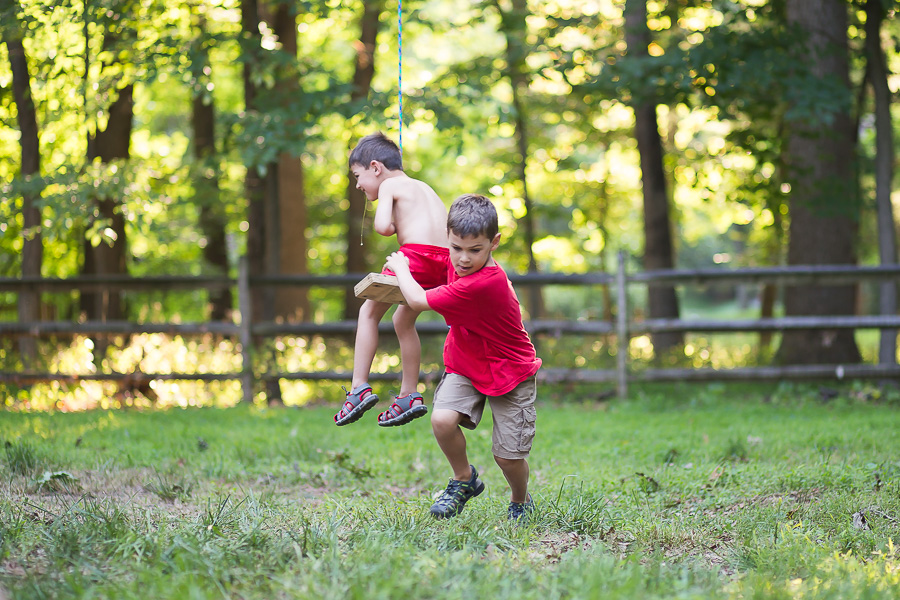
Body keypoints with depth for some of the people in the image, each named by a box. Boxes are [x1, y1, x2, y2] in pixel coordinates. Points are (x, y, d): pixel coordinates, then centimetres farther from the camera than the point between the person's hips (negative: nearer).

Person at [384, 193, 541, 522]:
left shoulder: (483, 284, -35)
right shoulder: (459, 263, -8)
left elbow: (418, 300, -26)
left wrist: (401, 267, -9)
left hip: (510, 374, -7)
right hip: (466, 368, 7)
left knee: (508, 455, -5)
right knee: (442, 419, -20)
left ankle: (521, 501, 28)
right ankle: (463, 479, 6)